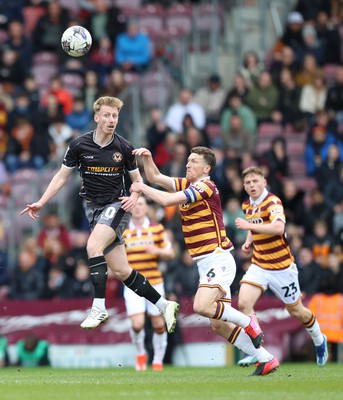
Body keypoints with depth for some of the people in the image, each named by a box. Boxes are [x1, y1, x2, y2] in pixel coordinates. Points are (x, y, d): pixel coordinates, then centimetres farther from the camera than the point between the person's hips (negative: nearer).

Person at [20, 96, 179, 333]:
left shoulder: (124, 147, -4)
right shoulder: (79, 145, -3)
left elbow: (137, 178, 8)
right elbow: (62, 176, 7)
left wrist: (135, 196, -12)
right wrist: (41, 203, 1)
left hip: (117, 206, -3)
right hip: (94, 207, 3)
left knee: (93, 245, -29)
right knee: (121, 271, 0)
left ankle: (99, 308, -25)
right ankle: (164, 306, 13)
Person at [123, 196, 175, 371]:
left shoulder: (157, 228, 3)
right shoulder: (122, 232, 4)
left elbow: (170, 253, 3)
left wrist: (157, 251, -17)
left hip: (154, 283, 1)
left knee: (158, 324, 4)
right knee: (137, 324, -14)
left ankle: (158, 359, 24)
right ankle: (140, 353, 14)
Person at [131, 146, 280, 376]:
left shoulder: (206, 187, -12)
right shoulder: (187, 185, 14)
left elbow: (167, 200, -18)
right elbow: (155, 178, 16)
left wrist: (142, 188, -5)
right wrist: (147, 157, -1)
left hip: (218, 260, -9)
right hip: (206, 264, 9)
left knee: (202, 306, -28)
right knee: (219, 325, 4)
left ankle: (248, 323, -8)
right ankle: (266, 360, 8)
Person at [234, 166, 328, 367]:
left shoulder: (273, 202, -18)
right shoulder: (247, 206, 6)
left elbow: (278, 228, -37)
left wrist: (249, 225, -36)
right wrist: (248, 241, 9)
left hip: (282, 266, -6)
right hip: (259, 265, 6)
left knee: (296, 311, 10)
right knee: (244, 303, -18)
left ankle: (319, 341, 38)